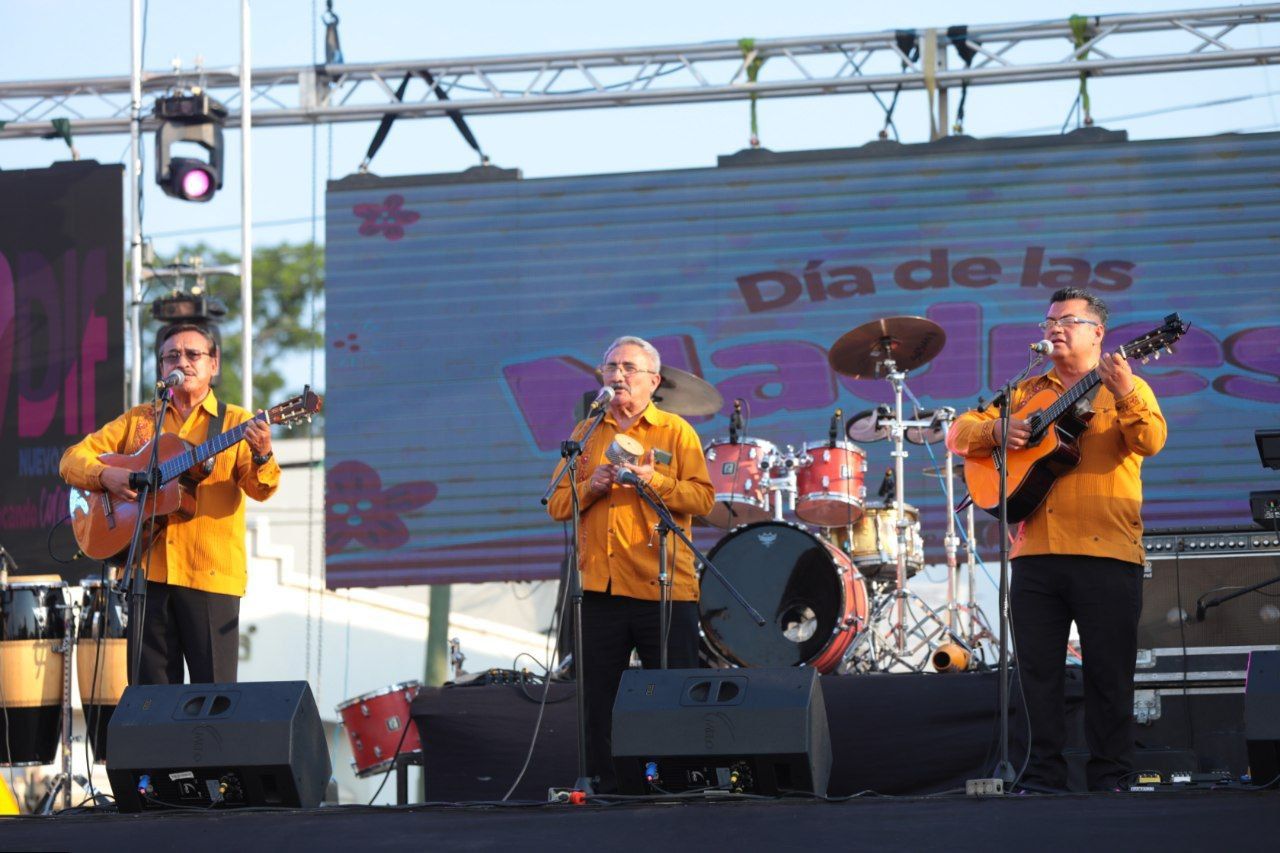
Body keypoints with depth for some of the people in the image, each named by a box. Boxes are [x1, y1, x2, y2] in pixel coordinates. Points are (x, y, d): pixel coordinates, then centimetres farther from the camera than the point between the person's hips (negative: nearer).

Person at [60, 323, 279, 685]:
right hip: (148, 571, 3)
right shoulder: (138, 421, 14)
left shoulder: (236, 424, 5)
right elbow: (73, 458, 11)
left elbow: (260, 489, -7)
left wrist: (262, 456, -30)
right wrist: (106, 475, -10)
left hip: (211, 573, -3)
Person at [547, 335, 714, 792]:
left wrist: (653, 480, -17)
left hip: (664, 588, -3)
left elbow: (702, 497, -4)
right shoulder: (585, 435, 17)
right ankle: (603, 786, 9)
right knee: (598, 699, 4)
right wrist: (592, 486, -8)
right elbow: (557, 504, 11)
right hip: (600, 587, 3)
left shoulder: (676, 431, 8)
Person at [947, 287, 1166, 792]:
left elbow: (1151, 442, -10)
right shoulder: (1026, 393, 20)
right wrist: (995, 430, -7)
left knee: (1109, 673, -3)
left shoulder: (1127, 389, 8)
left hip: (1106, 552, -4)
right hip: (1036, 552, 4)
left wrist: (1124, 395, -27)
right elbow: (960, 433, 14)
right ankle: (1043, 775, 7)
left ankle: (1110, 777, 3)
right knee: (1037, 670, 2)